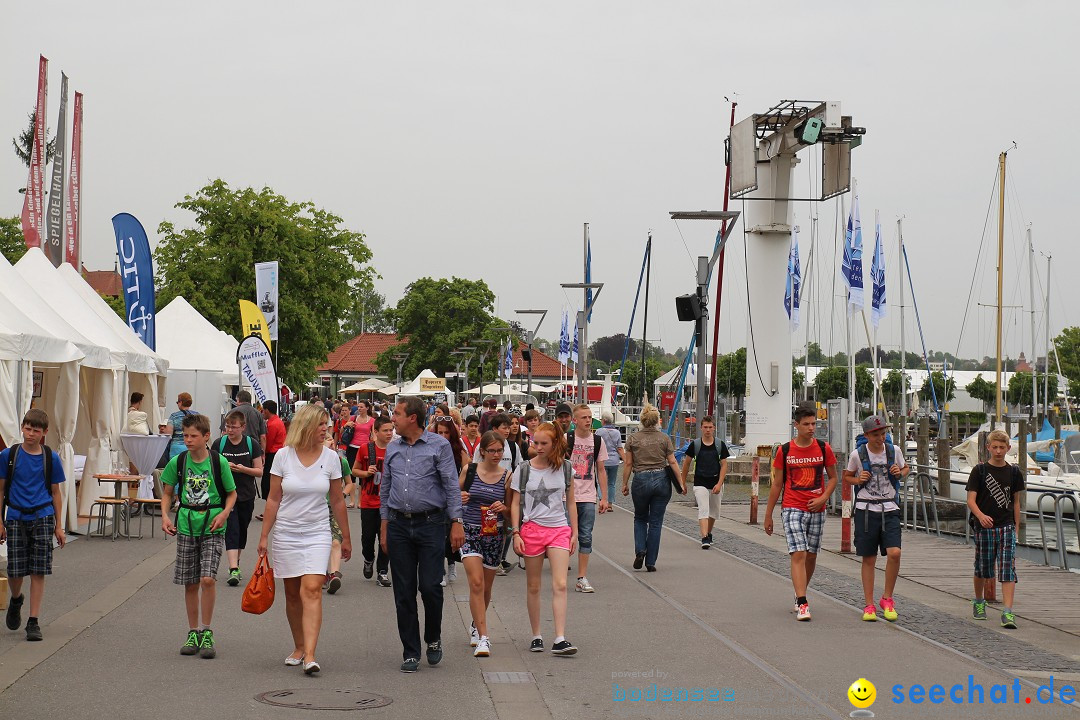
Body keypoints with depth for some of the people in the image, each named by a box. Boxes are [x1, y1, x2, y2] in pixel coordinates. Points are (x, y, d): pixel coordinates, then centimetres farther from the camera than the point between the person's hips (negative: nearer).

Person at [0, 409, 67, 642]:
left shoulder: (51, 458, 2)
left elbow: (55, 493, 9)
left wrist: (58, 527, 8)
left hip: (42, 518, 0)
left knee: (39, 572, -3)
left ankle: (34, 621, 3)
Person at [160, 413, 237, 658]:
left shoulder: (218, 462, -6)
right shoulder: (178, 462, 0)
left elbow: (232, 494, 4)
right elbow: (167, 492, 12)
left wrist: (224, 513, -13)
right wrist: (165, 516, -4)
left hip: (212, 528, -3)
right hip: (186, 527, 3)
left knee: (207, 579, -14)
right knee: (190, 583, 8)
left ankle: (207, 632, -1)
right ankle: (193, 633, 20)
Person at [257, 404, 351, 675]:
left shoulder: (330, 457, 0)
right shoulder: (283, 456, -3)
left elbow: (337, 500, 8)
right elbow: (274, 499, 2)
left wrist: (346, 537, 11)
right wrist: (264, 535, 0)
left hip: (317, 533, -1)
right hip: (286, 533, 1)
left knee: (312, 590, -15)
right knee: (292, 594, 9)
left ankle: (309, 655, -21)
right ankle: (298, 647, 25)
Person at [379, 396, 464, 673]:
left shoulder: (439, 445, -2)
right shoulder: (392, 449, 11)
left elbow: (452, 486, -4)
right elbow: (385, 490, 17)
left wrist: (456, 523, -10)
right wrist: (384, 527, 13)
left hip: (430, 525, -4)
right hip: (399, 526, 4)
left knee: (430, 586, -7)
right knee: (404, 592, 3)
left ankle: (433, 639, 19)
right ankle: (410, 652, 11)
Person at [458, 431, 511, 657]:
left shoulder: (507, 476, 1)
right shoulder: (469, 470, -2)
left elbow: (511, 511, 8)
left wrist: (503, 508, -14)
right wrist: (460, 499, -12)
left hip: (494, 535, 2)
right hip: (469, 533, -2)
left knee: (486, 587, 14)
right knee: (476, 583, -16)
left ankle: (476, 625, 40)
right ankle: (483, 637, -15)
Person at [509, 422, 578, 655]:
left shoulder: (565, 469, 4)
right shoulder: (524, 470, 0)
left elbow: (571, 503, 11)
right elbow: (515, 504, 3)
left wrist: (574, 533, 7)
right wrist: (516, 533, -5)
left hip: (559, 529, 0)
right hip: (532, 529, 0)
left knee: (560, 585, -10)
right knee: (533, 587, 6)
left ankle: (560, 640, -13)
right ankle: (536, 636, 16)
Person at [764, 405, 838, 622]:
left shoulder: (824, 448, 2)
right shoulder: (784, 451, -2)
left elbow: (832, 477, 12)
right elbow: (777, 484, 5)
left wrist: (823, 498, -7)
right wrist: (768, 515, 6)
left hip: (817, 510, 3)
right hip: (792, 509, -3)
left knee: (811, 556, 10)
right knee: (798, 554, -13)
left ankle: (799, 596, 30)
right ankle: (802, 604, -17)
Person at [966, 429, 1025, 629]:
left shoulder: (1014, 472, 6)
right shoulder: (979, 470, -2)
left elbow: (1016, 502, 13)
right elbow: (971, 500, -7)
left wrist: (1016, 528, 9)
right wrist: (980, 515, -26)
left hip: (1007, 527, 1)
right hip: (984, 527, -1)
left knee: (1008, 570, -10)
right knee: (981, 569, 11)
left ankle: (1008, 613, -15)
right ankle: (979, 602, 36)